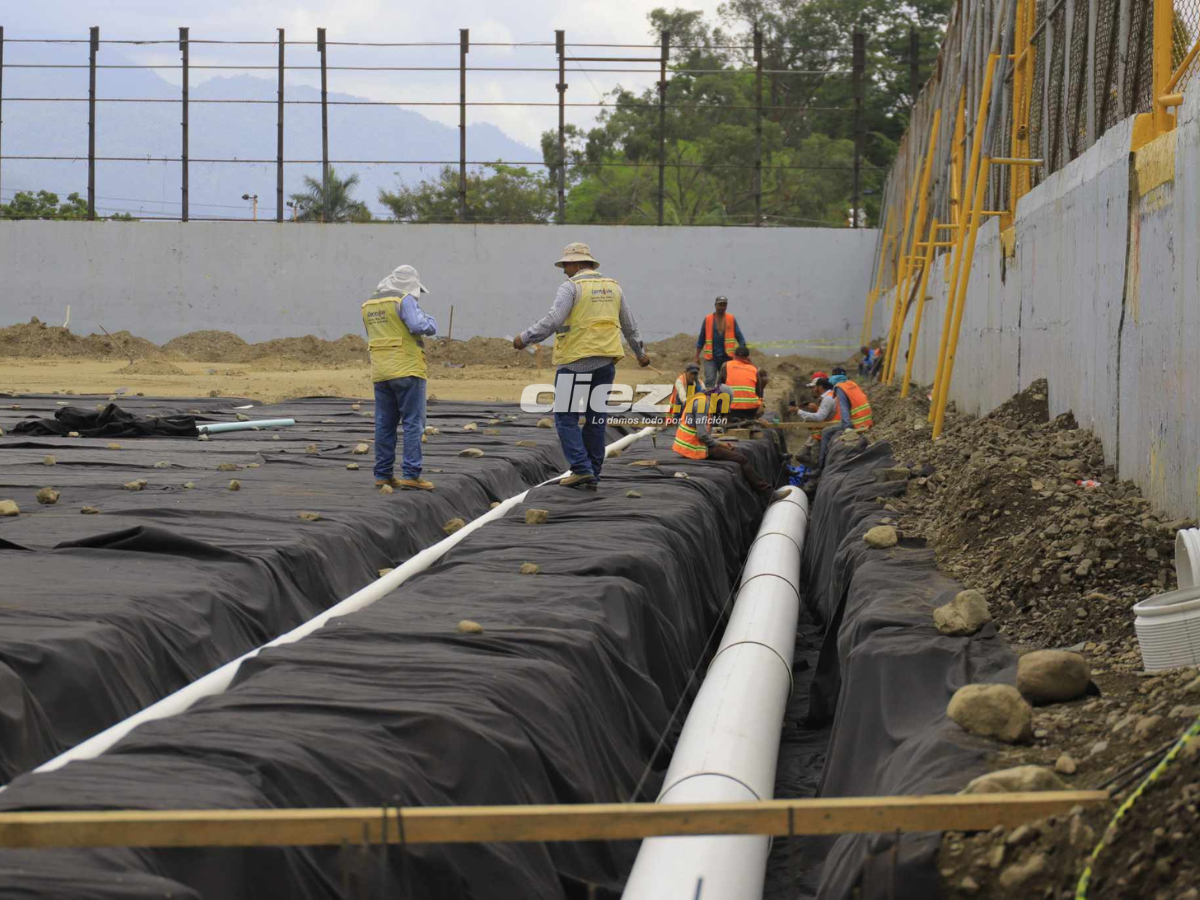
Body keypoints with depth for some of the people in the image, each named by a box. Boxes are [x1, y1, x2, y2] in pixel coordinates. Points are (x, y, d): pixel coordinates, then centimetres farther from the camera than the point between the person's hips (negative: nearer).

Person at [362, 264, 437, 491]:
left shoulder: (369, 305, 14)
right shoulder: (404, 301, -9)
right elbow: (421, 327, -20)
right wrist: (430, 321, 1)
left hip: (380, 372, 7)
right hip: (407, 370, -7)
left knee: (385, 424, 10)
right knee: (413, 423, -4)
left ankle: (382, 475, 10)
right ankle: (411, 475, -9)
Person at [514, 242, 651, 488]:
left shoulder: (571, 286, -7)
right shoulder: (613, 286, 14)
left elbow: (553, 320, -18)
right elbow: (629, 325, 22)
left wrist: (525, 338, -10)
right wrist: (640, 352, 35)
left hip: (577, 361, -6)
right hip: (606, 360, 6)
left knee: (566, 417, 0)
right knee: (596, 418, 10)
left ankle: (581, 468, -12)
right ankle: (592, 474, 11)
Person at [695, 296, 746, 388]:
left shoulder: (731, 319, 4)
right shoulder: (708, 319, 3)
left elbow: (739, 337, 3)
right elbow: (701, 339, 8)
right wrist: (697, 356, 5)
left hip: (727, 357, 1)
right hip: (710, 357, -1)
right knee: (709, 382, -14)